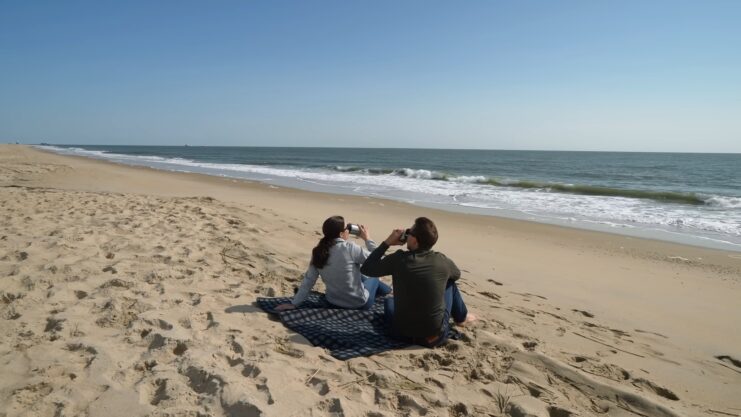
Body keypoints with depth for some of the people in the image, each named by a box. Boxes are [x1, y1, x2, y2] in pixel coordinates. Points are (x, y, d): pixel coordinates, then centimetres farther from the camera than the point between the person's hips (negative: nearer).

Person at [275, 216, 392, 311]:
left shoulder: (319, 251, -9)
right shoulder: (349, 248, -24)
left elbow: (308, 280, -6)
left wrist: (294, 303, 1)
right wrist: (367, 238, -3)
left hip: (333, 302, 5)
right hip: (358, 303, -5)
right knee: (373, 277, 26)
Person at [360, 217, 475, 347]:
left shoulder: (399, 259, -17)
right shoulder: (442, 261, -9)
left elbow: (365, 269, -3)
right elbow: (457, 274, 16)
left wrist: (387, 243, 0)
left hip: (404, 333, 0)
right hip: (437, 334, 1)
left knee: (389, 301, 32)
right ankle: (462, 317, 43)